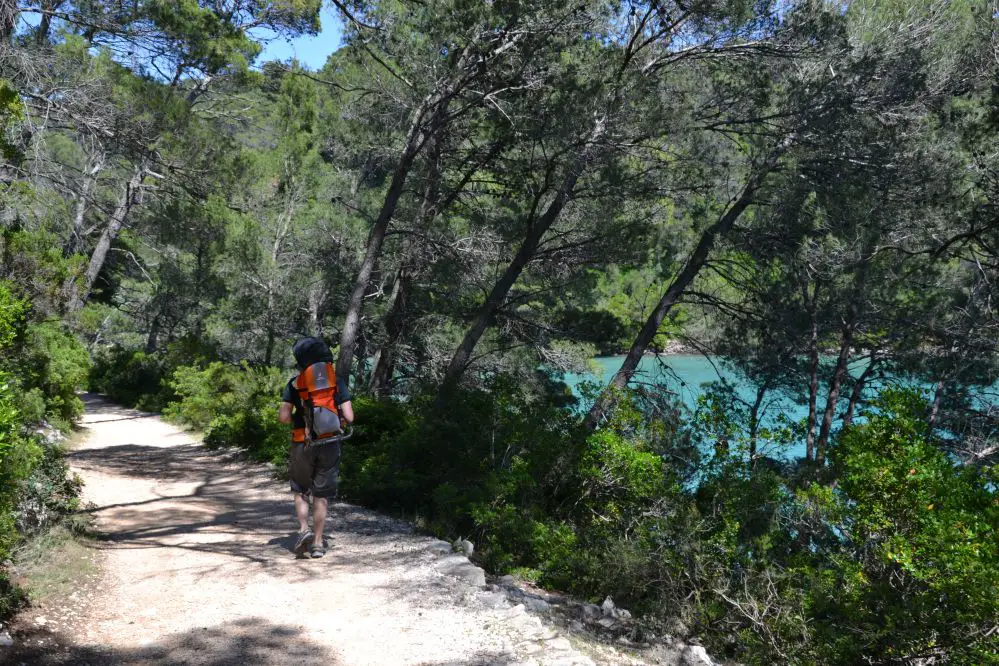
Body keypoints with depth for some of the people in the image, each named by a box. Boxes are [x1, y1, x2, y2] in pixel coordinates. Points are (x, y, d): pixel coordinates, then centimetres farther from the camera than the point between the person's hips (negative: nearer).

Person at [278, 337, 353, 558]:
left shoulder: (294, 383, -2)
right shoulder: (337, 381, -1)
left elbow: (284, 417, -8)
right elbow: (349, 417, -7)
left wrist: (298, 419, 11)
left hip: (302, 444, -1)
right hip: (329, 445, 1)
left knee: (300, 492, 17)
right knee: (321, 496, 9)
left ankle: (304, 530, -1)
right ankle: (318, 543, 12)